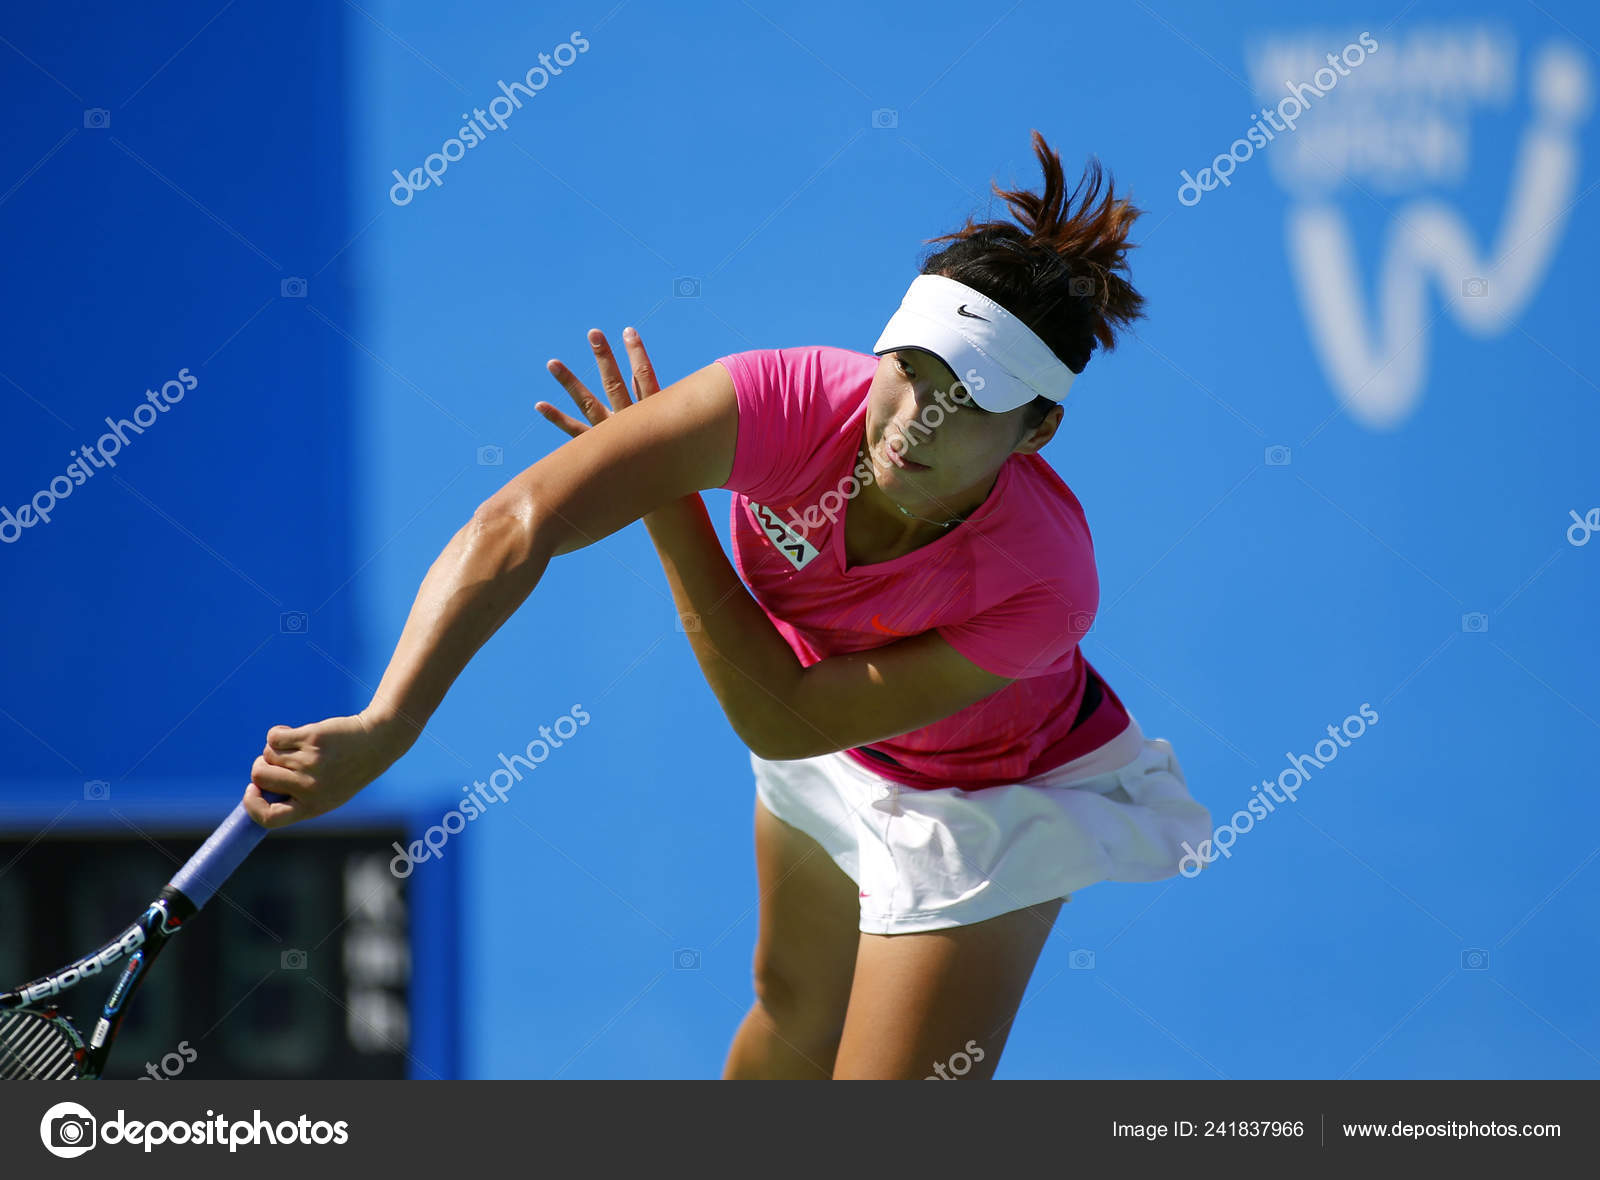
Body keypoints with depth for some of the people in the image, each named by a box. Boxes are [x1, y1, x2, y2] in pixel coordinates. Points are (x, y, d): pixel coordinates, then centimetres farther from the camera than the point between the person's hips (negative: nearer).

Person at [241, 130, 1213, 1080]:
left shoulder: (1043, 589, -41)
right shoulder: (788, 400, -36)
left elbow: (779, 723, -32)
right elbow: (520, 524, -44)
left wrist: (668, 504, -32)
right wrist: (383, 728, -55)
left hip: (989, 805, -4)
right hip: (831, 760, 4)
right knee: (795, 1013, 28)